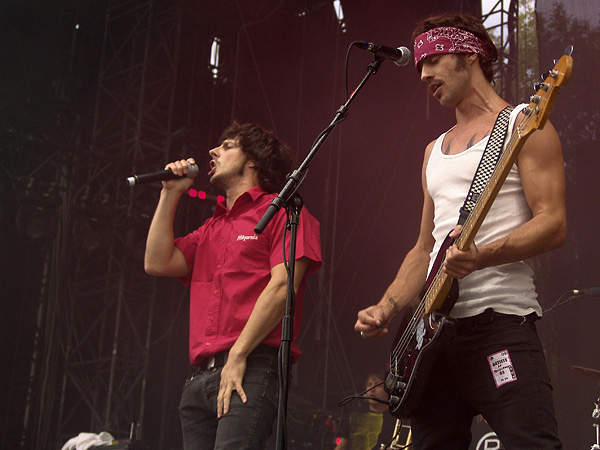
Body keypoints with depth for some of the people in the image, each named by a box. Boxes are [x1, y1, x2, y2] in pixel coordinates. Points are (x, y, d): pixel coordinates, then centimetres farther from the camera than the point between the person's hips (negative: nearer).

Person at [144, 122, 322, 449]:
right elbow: (158, 263, 14)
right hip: (199, 378, 7)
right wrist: (170, 193, 17)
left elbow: (282, 287, -8)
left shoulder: (283, 211, 4)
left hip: (251, 371, -7)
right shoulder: (211, 229, 27)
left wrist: (238, 356, -15)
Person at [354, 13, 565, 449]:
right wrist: (385, 310, 9)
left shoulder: (521, 124, 2)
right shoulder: (435, 150, 24)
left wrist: (481, 256, -25)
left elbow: (553, 224, -9)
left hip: (501, 318, -7)